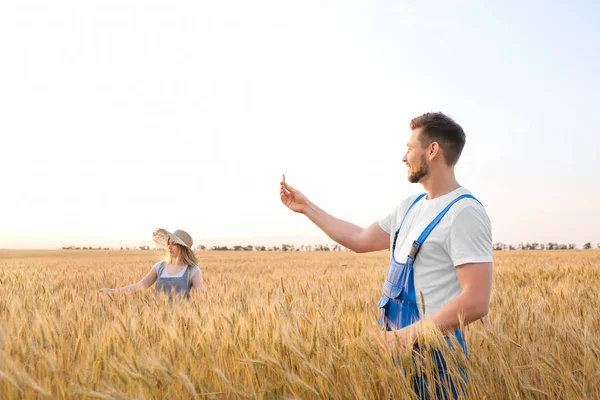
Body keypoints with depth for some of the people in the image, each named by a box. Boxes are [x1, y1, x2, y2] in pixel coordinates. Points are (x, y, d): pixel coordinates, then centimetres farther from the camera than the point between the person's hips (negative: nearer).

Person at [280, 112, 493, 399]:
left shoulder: (464, 213, -18)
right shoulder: (411, 206, 10)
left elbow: (475, 303, -23)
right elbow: (360, 240, 19)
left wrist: (405, 335, -21)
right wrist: (307, 207, 21)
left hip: (431, 355, -8)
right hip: (399, 350, 8)